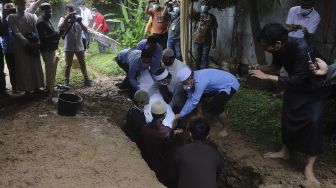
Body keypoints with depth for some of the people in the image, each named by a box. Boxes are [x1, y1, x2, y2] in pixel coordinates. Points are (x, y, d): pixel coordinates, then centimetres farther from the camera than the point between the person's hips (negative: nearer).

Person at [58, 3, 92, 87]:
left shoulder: (78, 18, 6)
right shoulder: (63, 19, 0)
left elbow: (86, 30, -2)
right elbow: (60, 27, -21)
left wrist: (80, 23, -18)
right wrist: (67, 17, -25)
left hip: (79, 46, 3)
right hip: (69, 47, -2)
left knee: (82, 64, 10)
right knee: (68, 65, 4)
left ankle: (86, 80, 18)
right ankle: (66, 81, 12)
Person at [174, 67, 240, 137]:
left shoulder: (200, 81, -36)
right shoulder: (193, 78, -9)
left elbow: (193, 101, -33)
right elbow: (190, 98, -2)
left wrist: (180, 115, -25)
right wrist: (181, 113, -5)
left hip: (230, 84, -9)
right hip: (219, 84, 9)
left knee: (215, 107, -24)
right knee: (197, 96, 5)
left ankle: (226, 128, 0)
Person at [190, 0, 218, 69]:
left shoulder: (211, 17, -1)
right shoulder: (197, 15, 4)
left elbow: (214, 30, -3)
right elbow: (190, 14, -16)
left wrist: (214, 42, -8)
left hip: (207, 41, -2)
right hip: (197, 40, 2)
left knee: (204, 58, 4)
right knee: (198, 57, 13)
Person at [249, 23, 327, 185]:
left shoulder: (303, 52, -40)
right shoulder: (280, 50, -17)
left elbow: (295, 80, -37)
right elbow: (277, 65, 4)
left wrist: (266, 77, -36)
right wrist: (260, 69, -13)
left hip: (313, 90, -7)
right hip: (293, 88, 7)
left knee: (313, 122, -14)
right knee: (288, 119, 10)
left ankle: (309, 167, -3)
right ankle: (284, 151, 30)